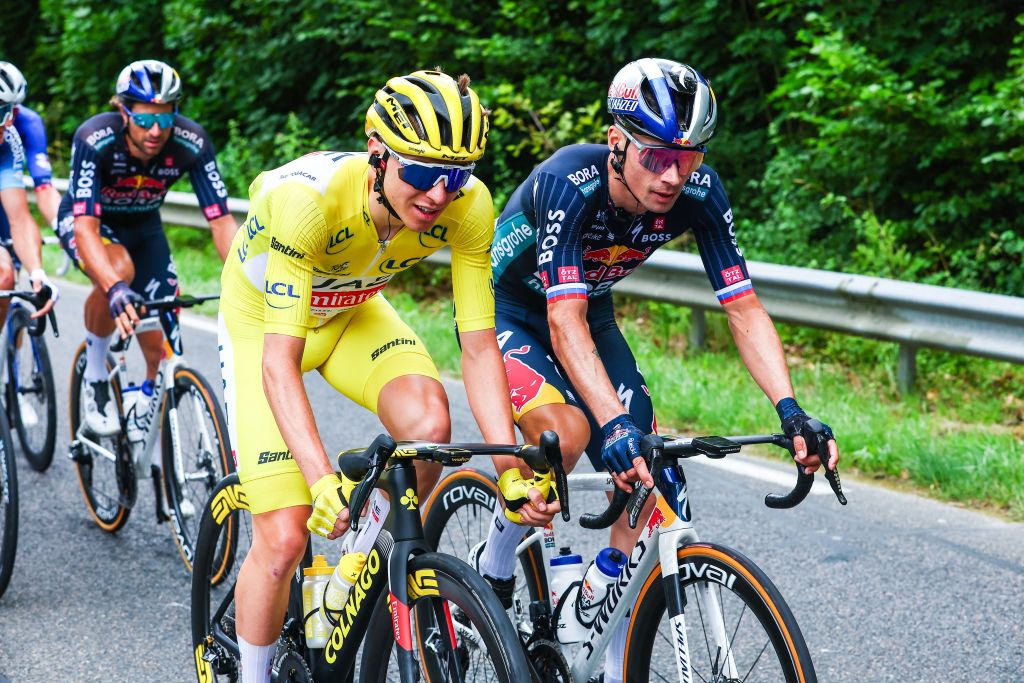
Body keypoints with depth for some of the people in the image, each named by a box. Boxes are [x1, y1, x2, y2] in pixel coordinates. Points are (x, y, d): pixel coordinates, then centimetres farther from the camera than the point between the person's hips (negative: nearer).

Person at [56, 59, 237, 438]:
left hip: (143, 227, 3)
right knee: (119, 269, -37)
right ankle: (95, 374, -13)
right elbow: (86, 228, -43)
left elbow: (222, 222, -30)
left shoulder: (191, 143, -29)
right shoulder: (94, 140, -36)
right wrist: (115, 290, -59)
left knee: (162, 351, -6)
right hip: (84, 220, -3)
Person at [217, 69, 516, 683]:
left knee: (429, 420, -29)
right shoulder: (306, 197, -39)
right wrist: (323, 481, -52)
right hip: (262, 317, -3)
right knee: (284, 539, -13)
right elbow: (279, 360, -40)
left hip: (352, 312, 4)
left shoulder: (469, 204, -27)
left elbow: (479, 344, -21)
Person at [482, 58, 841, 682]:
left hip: (591, 312, 5)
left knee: (644, 483, -8)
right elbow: (565, 323, -43)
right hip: (505, 310, -5)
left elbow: (744, 307, -22)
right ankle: (493, 567, -5)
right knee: (567, 432, -33)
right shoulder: (569, 182, -37)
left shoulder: (699, 191, -23)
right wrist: (614, 425, -55)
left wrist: (790, 409, -36)